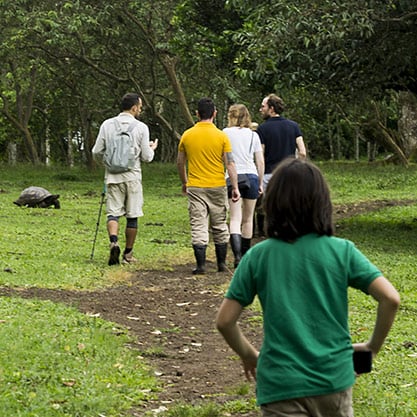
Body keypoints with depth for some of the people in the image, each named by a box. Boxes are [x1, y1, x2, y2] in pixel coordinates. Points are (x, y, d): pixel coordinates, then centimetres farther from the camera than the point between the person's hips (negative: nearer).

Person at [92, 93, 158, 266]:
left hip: (113, 176, 2)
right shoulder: (141, 127, -5)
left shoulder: (107, 124, 2)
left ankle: (114, 241, -23)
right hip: (132, 176, -2)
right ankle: (128, 254, 13)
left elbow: (97, 152, 3)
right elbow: (147, 157, -2)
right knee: (132, 216, 8)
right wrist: (152, 148, 19)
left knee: (113, 212, 4)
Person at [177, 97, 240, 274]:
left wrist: (184, 183, 22)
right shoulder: (221, 136, -6)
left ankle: (201, 265, -4)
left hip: (195, 187, 0)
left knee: (198, 226, 0)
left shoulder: (187, 135, -1)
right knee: (219, 226, 13)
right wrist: (235, 187, -2)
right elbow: (230, 163, -7)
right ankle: (221, 263, 17)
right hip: (217, 187, 0)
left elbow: (180, 162, 8)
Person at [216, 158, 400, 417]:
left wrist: (249, 356, 16)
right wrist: (373, 346, 6)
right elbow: (391, 298, -9)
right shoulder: (342, 251, -3)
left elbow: (225, 320, -1)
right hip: (334, 377, 1)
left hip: (280, 383, -1)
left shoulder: (258, 257, -2)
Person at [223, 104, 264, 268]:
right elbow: (260, 162, 6)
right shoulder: (253, 135, 7)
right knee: (248, 219, 15)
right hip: (251, 176, 2)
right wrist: (261, 183, 14)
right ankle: (245, 254, 24)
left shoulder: (225, 133, -1)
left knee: (235, 218, -7)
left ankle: (237, 255, -25)